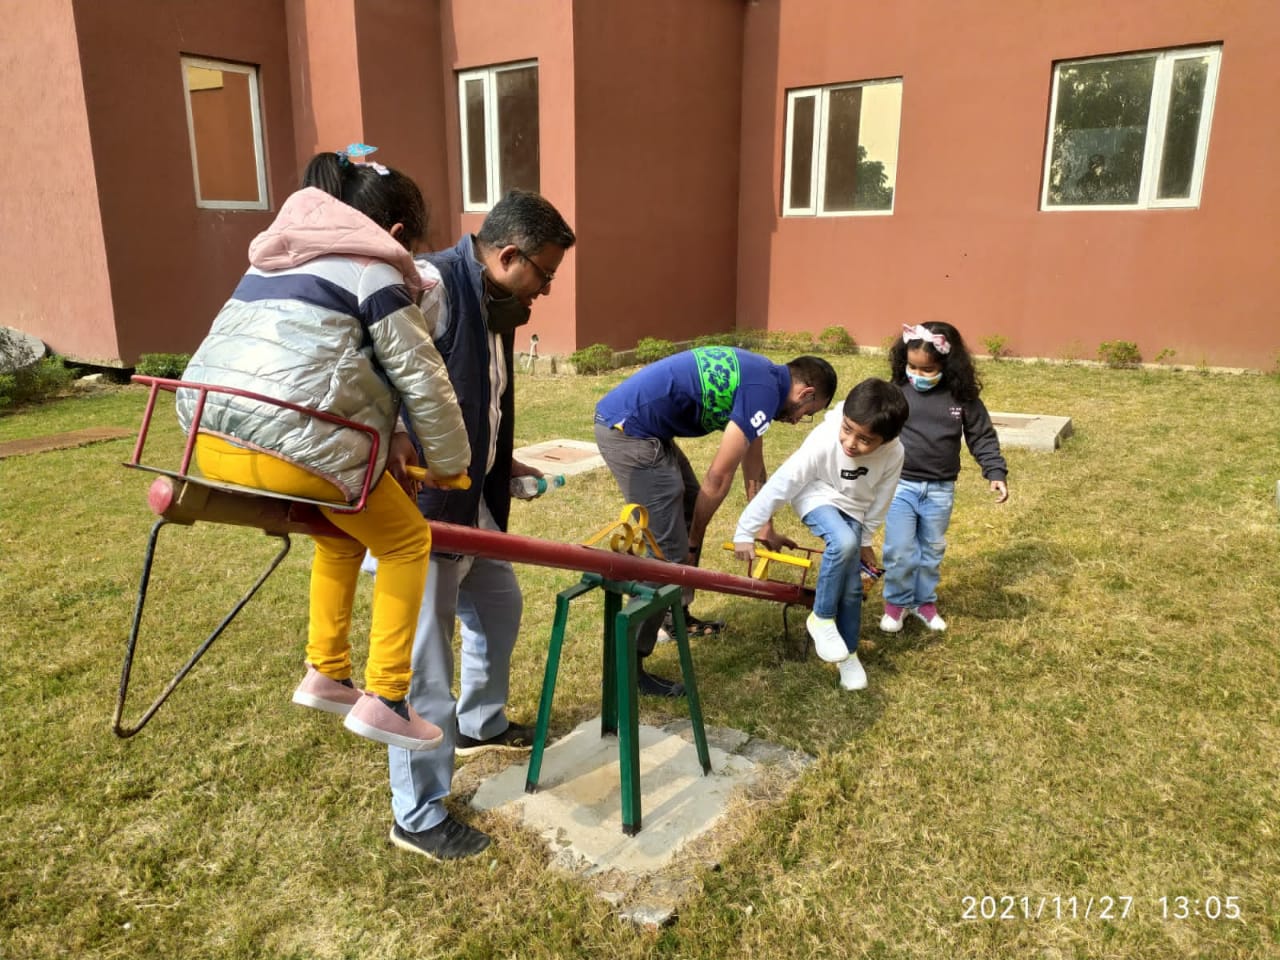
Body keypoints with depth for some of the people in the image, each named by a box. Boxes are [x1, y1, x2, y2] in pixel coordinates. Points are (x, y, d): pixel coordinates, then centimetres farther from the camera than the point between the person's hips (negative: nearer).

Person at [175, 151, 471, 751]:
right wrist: (450, 463, 15)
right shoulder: (373, 271, 1)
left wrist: (393, 458, 26)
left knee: (345, 531, 28)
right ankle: (383, 700, 13)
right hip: (290, 447, -8)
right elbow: (421, 382, -1)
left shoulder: (279, 261, 27)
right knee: (405, 541, 12)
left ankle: (325, 674, 33)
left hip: (213, 439, 9)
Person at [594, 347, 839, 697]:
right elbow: (718, 477, -10)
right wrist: (694, 540, 2)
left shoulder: (757, 376, 17)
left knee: (691, 509, 23)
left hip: (629, 422, 10)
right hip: (628, 432, -10)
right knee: (669, 553, -6)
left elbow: (753, 469, 27)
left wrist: (766, 528, 35)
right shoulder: (765, 389, -12)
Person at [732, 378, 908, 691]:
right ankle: (821, 618, -12)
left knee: (852, 587, -2)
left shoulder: (894, 453, -24)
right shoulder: (823, 441, -34)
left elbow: (880, 501, -5)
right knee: (843, 543, -34)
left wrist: (866, 540, 8)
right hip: (818, 498, -3)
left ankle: (849, 653, 22)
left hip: (853, 510, 4)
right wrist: (745, 532, -26)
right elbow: (781, 484, -29)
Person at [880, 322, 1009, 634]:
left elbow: (982, 437, 2)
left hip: (940, 490, 2)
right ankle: (895, 602, 22)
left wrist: (995, 473, -7)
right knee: (899, 550, -1)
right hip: (900, 484, -1)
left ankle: (925, 601, 35)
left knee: (932, 550, 16)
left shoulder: (963, 398, -4)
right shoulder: (896, 392, -7)